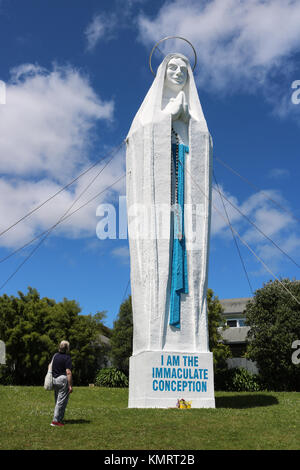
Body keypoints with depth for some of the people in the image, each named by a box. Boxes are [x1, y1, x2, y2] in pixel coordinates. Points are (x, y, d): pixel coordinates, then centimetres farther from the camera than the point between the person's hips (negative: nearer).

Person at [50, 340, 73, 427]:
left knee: (58, 401, 17)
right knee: (61, 401, -2)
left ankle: (60, 418, 23)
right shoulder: (67, 358, -13)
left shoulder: (55, 355, 9)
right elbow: (68, 373, -18)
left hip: (54, 380, 8)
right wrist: (70, 386, -17)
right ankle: (55, 420, -3)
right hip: (63, 380, -8)